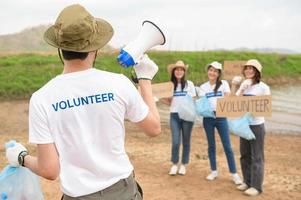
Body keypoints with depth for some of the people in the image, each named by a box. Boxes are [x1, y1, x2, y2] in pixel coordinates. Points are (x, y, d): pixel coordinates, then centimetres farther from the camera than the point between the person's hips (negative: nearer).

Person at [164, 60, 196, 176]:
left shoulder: (189, 84, 0)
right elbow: (169, 103, 9)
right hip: (174, 115, 1)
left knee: (186, 141, 7)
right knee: (175, 142, -5)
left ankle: (183, 165, 21)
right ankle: (174, 164, 14)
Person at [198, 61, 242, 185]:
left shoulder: (224, 84, 4)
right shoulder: (203, 87, 9)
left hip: (221, 117, -2)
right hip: (208, 118, 2)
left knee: (227, 146, -3)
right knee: (211, 145, 10)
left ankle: (234, 174, 4)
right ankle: (214, 171, 22)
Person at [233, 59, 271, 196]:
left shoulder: (263, 87, -9)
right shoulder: (243, 85, 8)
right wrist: (242, 90, -13)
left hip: (256, 125, -6)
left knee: (256, 157, 0)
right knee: (245, 155, 14)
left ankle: (256, 186, 9)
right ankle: (248, 182, 27)